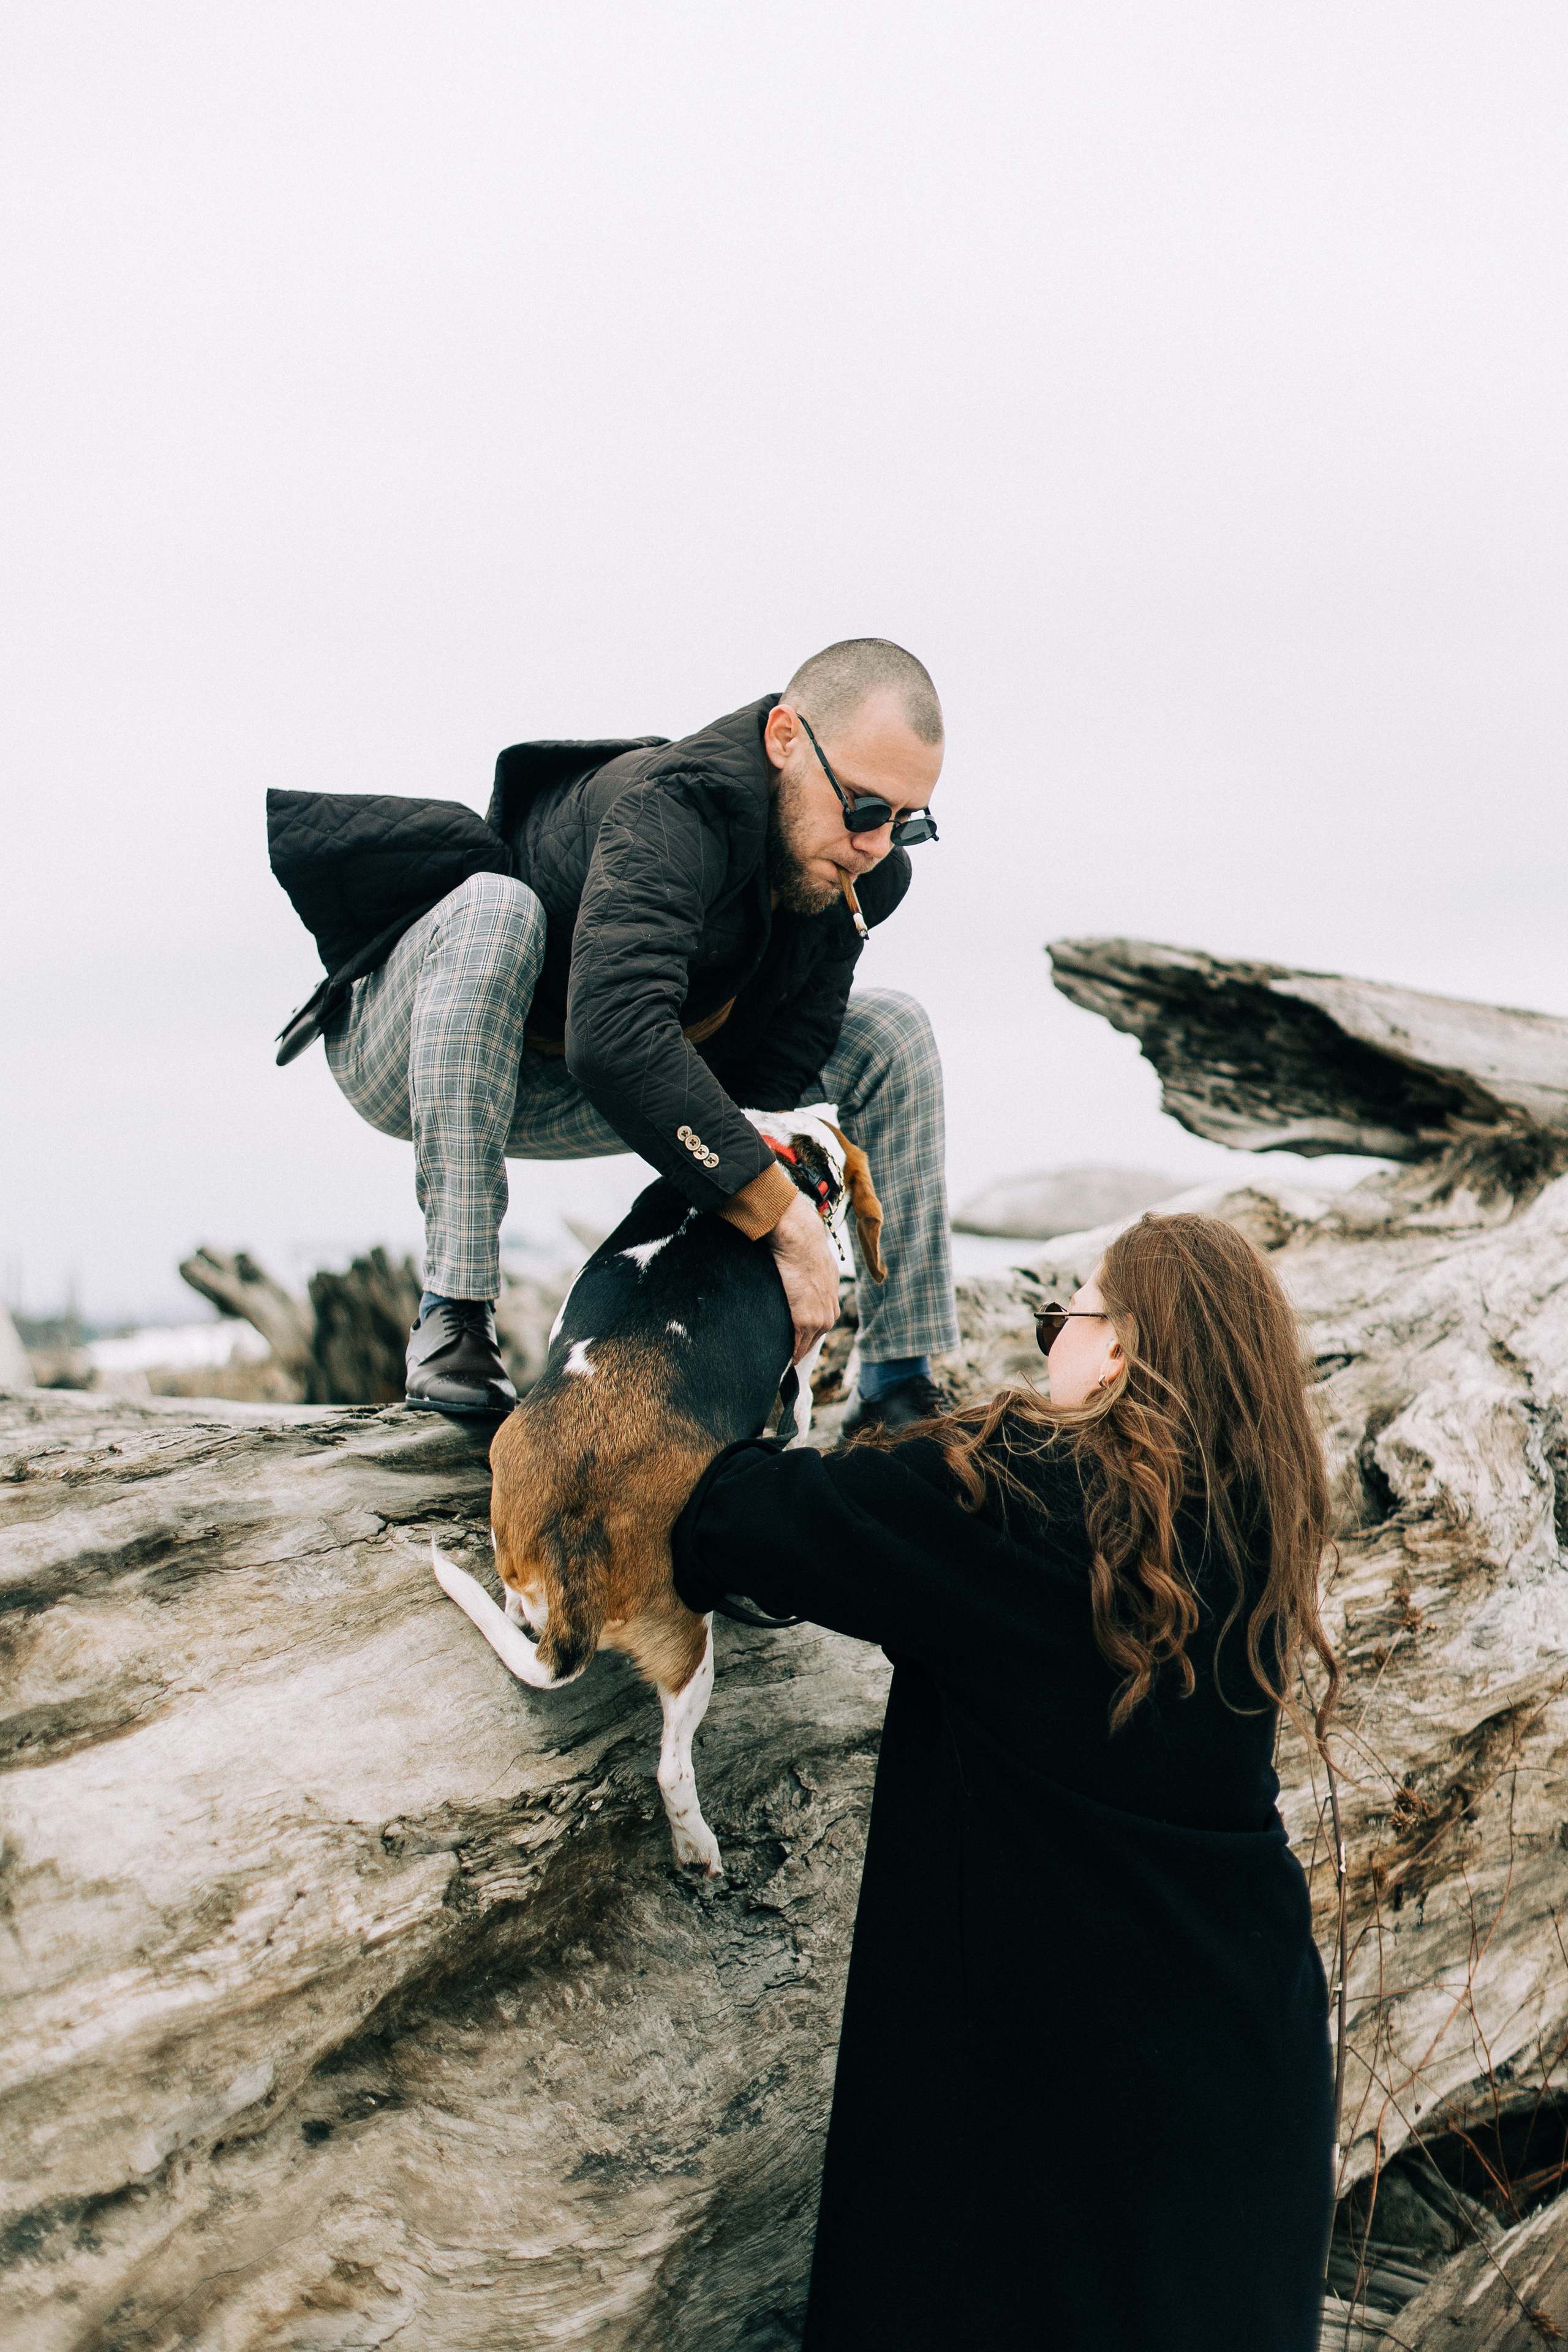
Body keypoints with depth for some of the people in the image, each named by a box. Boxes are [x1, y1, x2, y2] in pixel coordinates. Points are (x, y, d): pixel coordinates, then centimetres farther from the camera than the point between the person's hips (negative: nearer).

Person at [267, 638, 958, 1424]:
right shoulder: (675, 807, -36)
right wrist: (784, 1218, -45)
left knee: (890, 1032, -5)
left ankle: (900, 1386, -3)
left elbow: (781, 1070, -11)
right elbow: (614, 1041, -50)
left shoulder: (854, 874, -12)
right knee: (496, 907, -40)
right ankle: (452, 1316, -34)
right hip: (416, 1059, -6)